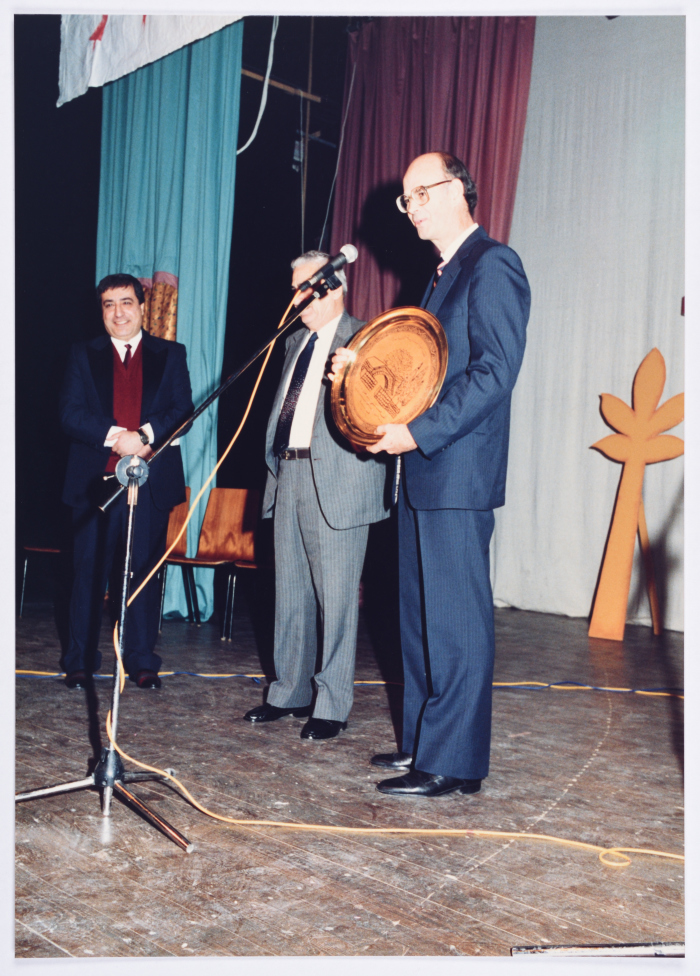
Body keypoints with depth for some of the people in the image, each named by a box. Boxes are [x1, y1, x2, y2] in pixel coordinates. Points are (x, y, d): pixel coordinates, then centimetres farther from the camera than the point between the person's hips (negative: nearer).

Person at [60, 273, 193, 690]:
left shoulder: (171, 355, 11)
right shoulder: (83, 355, 11)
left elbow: (183, 410, 0)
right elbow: (71, 414, 0)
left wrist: (146, 435, -17)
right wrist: (114, 435, -16)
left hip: (152, 481, 0)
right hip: (96, 480, 0)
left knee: (145, 572, 3)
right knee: (89, 572, 3)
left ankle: (142, 660, 14)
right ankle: (80, 660, 14)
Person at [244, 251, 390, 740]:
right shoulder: (296, 339, 19)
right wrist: (276, 459, 17)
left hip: (336, 483, -8)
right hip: (289, 475, 8)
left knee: (336, 596, -2)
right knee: (290, 592, 14)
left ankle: (333, 706, 8)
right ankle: (290, 692, 27)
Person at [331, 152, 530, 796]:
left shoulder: (493, 266, -9)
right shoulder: (445, 275, 22)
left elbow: (495, 371, -19)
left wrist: (419, 432, -21)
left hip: (458, 476, -10)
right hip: (423, 477, 10)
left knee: (456, 620, -4)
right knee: (421, 615, 15)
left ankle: (454, 763, 6)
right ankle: (423, 741, 27)